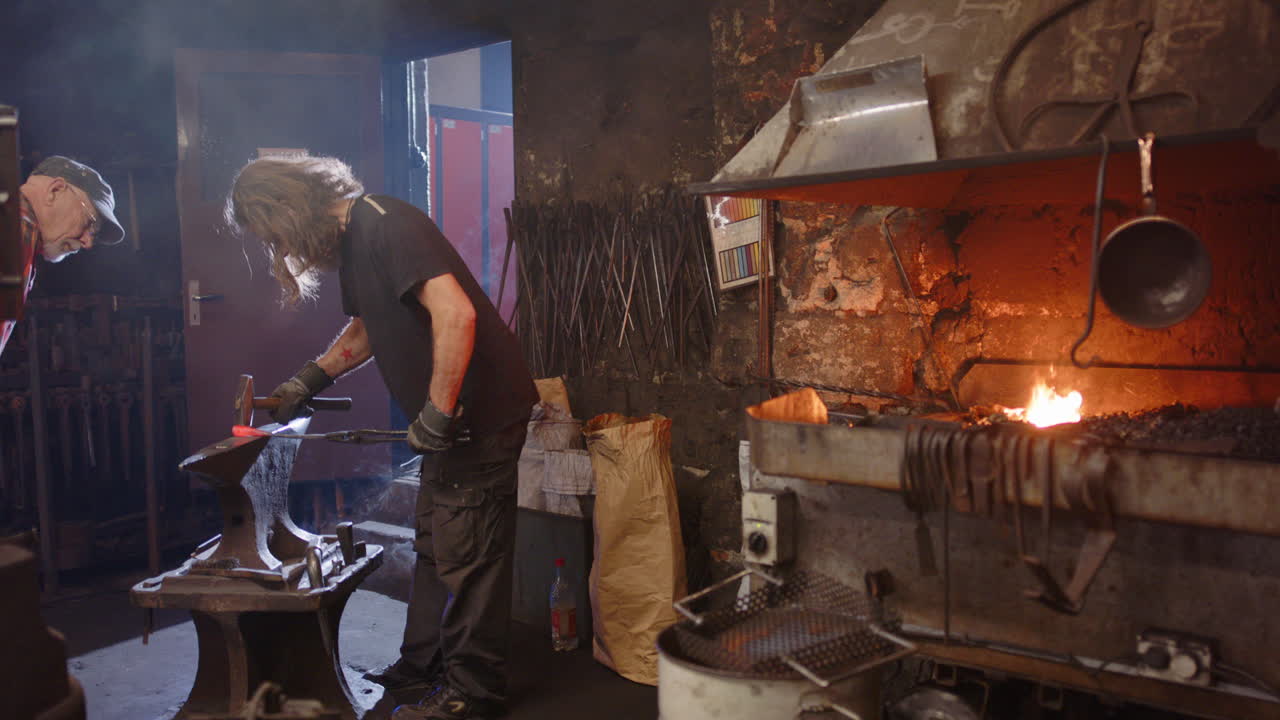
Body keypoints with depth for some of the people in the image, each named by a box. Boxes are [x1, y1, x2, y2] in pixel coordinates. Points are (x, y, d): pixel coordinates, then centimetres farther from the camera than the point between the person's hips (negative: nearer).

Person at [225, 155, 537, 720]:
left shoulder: (385, 225, -18)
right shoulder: (349, 243, 13)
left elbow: (456, 313, -30)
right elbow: (367, 330, 28)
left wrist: (437, 413, -26)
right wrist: (309, 378, 16)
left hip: (480, 412, -10)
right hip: (446, 416, 10)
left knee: (467, 554, -2)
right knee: (433, 545, 19)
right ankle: (423, 664, 33)